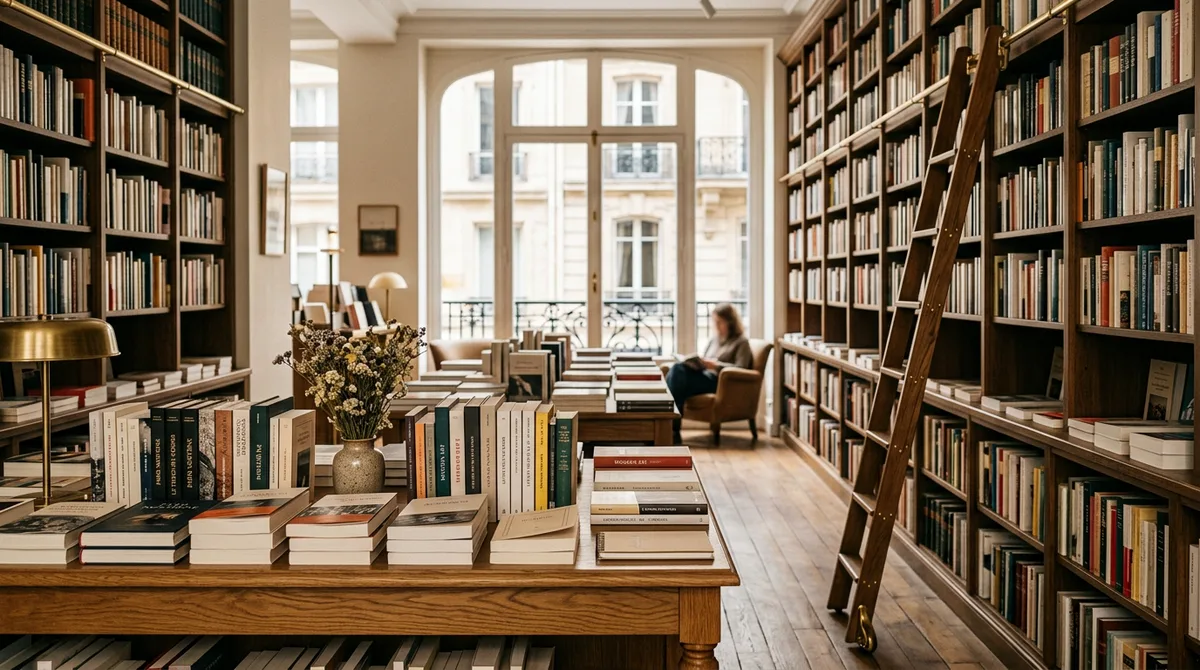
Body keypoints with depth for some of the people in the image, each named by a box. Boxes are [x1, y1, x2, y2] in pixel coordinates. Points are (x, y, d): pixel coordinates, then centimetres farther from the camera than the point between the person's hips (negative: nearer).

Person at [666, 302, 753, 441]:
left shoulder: (741, 342, 5)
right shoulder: (714, 340, 27)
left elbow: (740, 368, -10)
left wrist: (716, 365, -22)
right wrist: (695, 363, -2)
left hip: (718, 381, -7)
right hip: (704, 376, 7)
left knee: (677, 378, -30)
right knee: (677, 368, -28)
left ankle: (672, 428, -32)